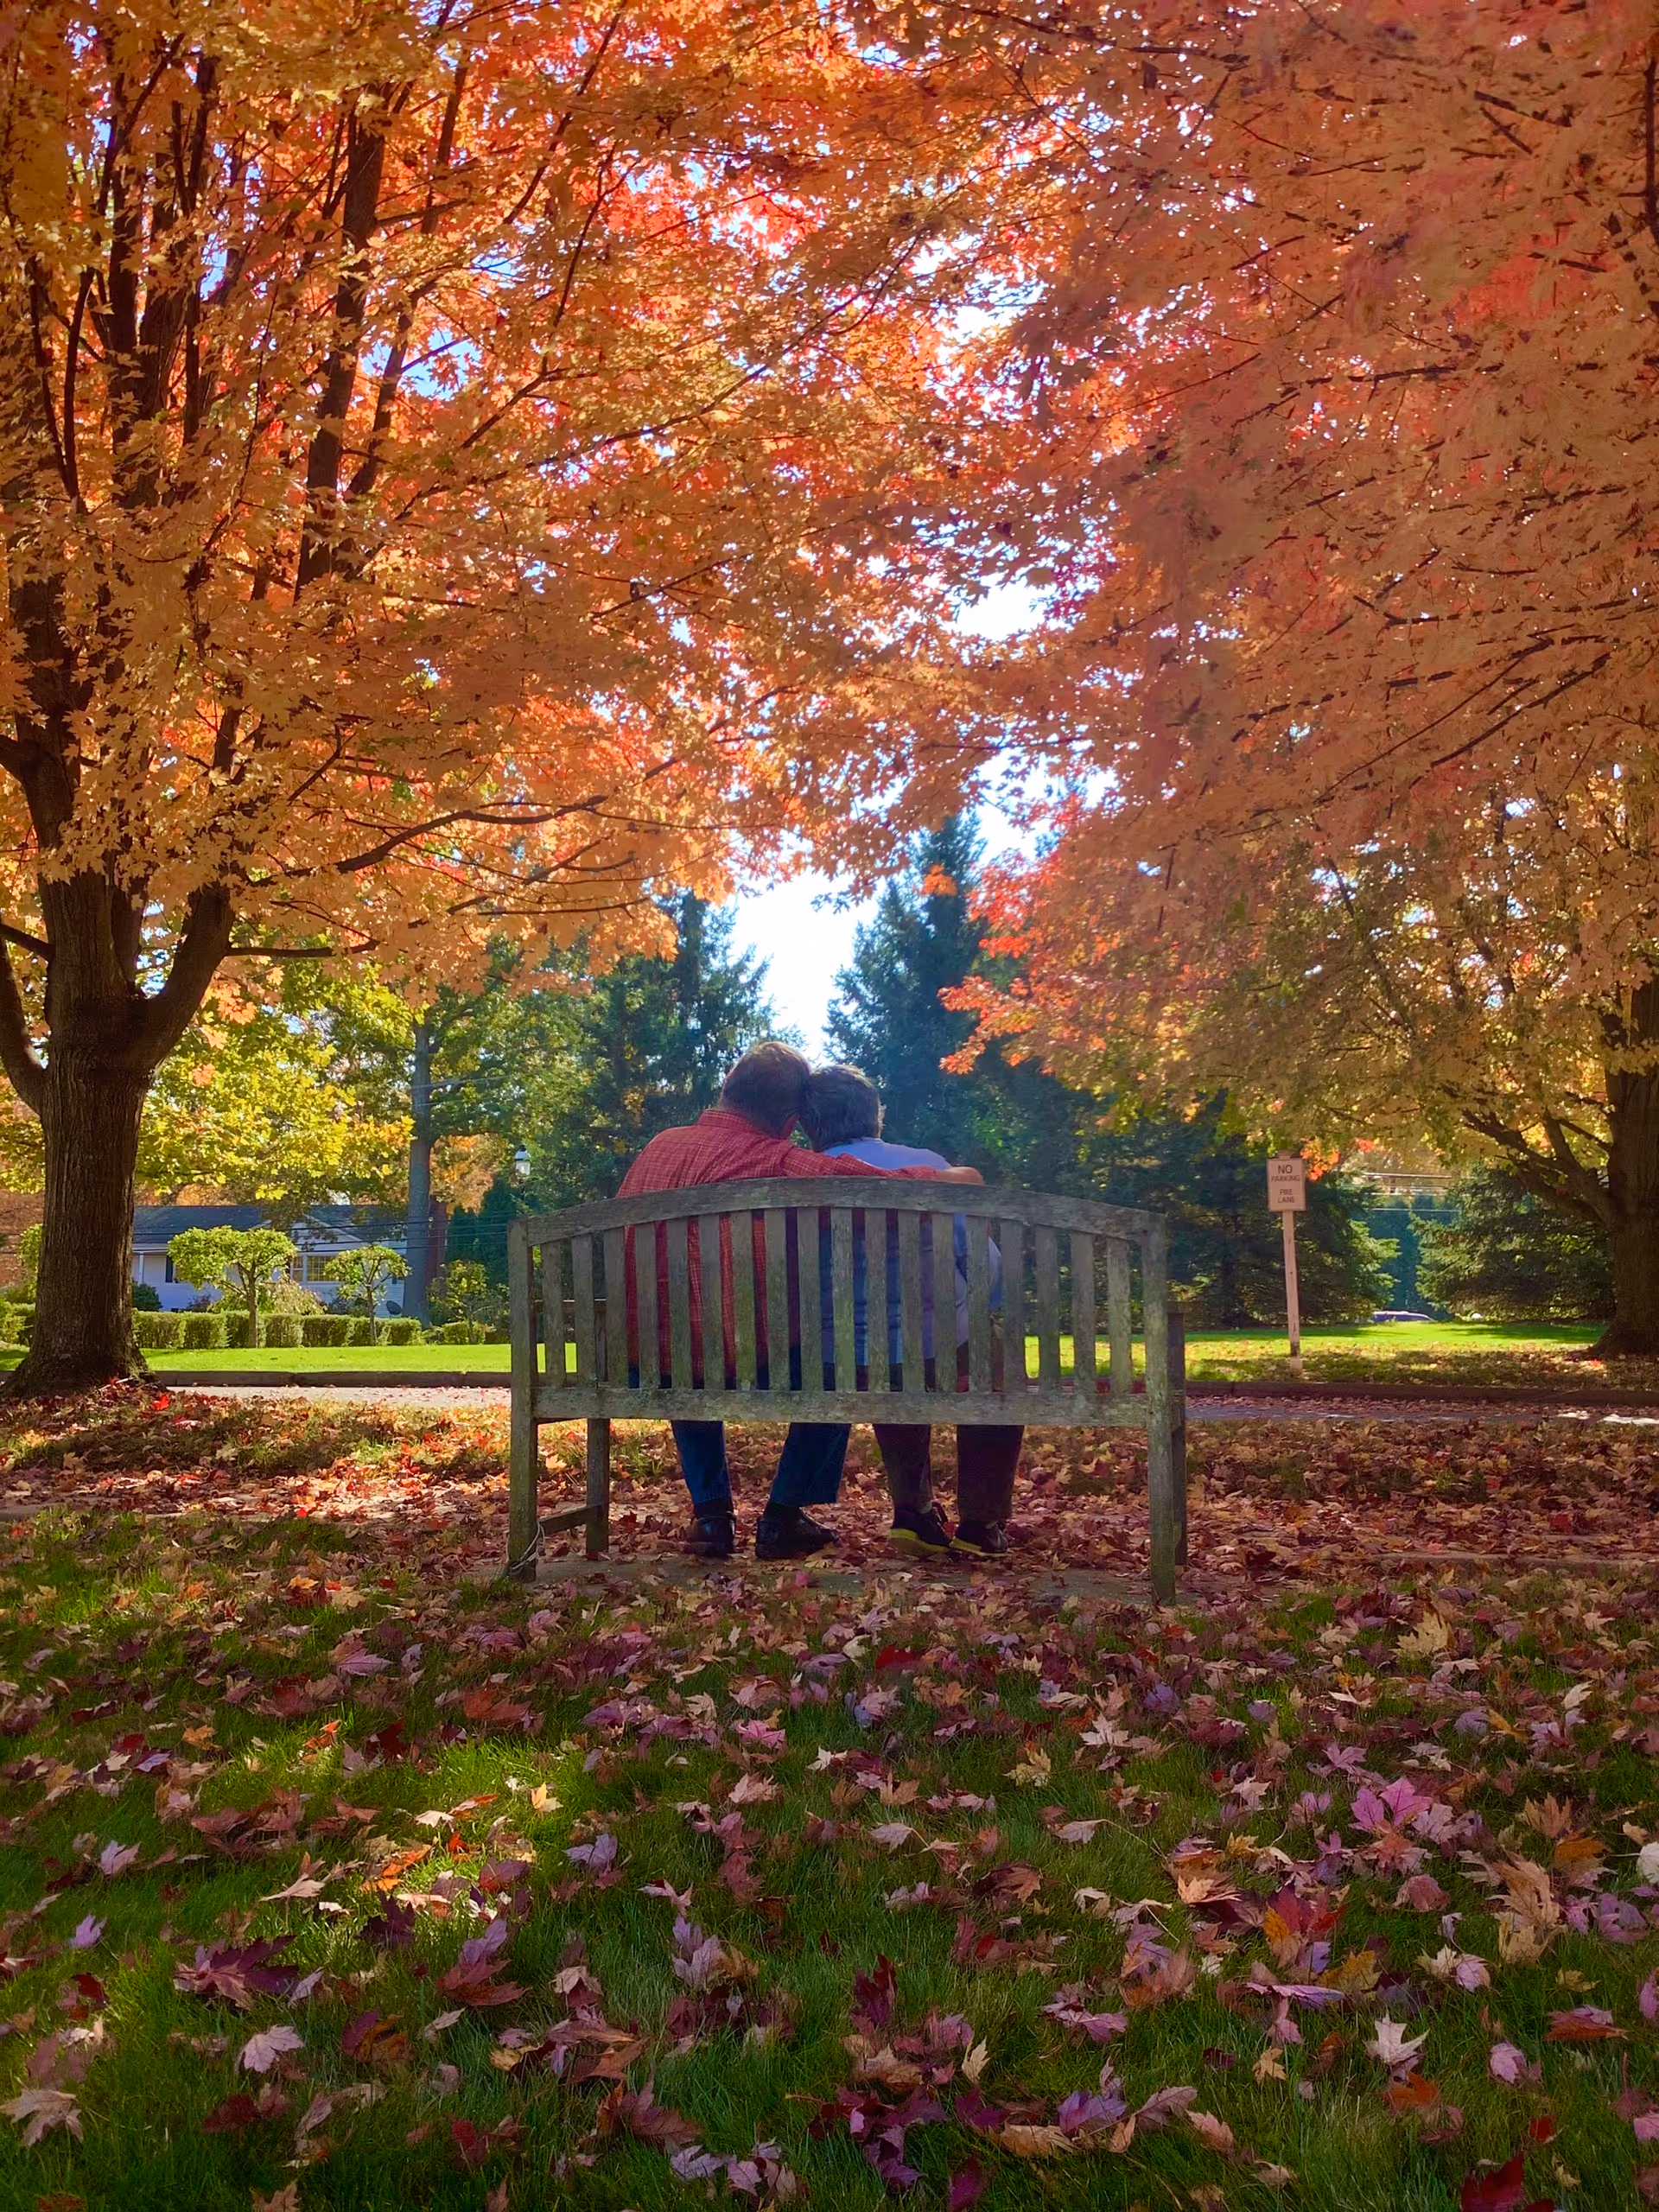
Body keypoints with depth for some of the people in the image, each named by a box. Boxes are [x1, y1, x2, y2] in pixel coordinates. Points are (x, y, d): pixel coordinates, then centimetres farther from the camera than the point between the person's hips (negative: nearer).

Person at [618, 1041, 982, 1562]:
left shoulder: (660, 1145, 8)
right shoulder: (777, 1162, -11)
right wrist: (954, 1178, 2)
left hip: (645, 1369, 6)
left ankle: (711, 1514, 30)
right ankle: (782, 1519, 21)